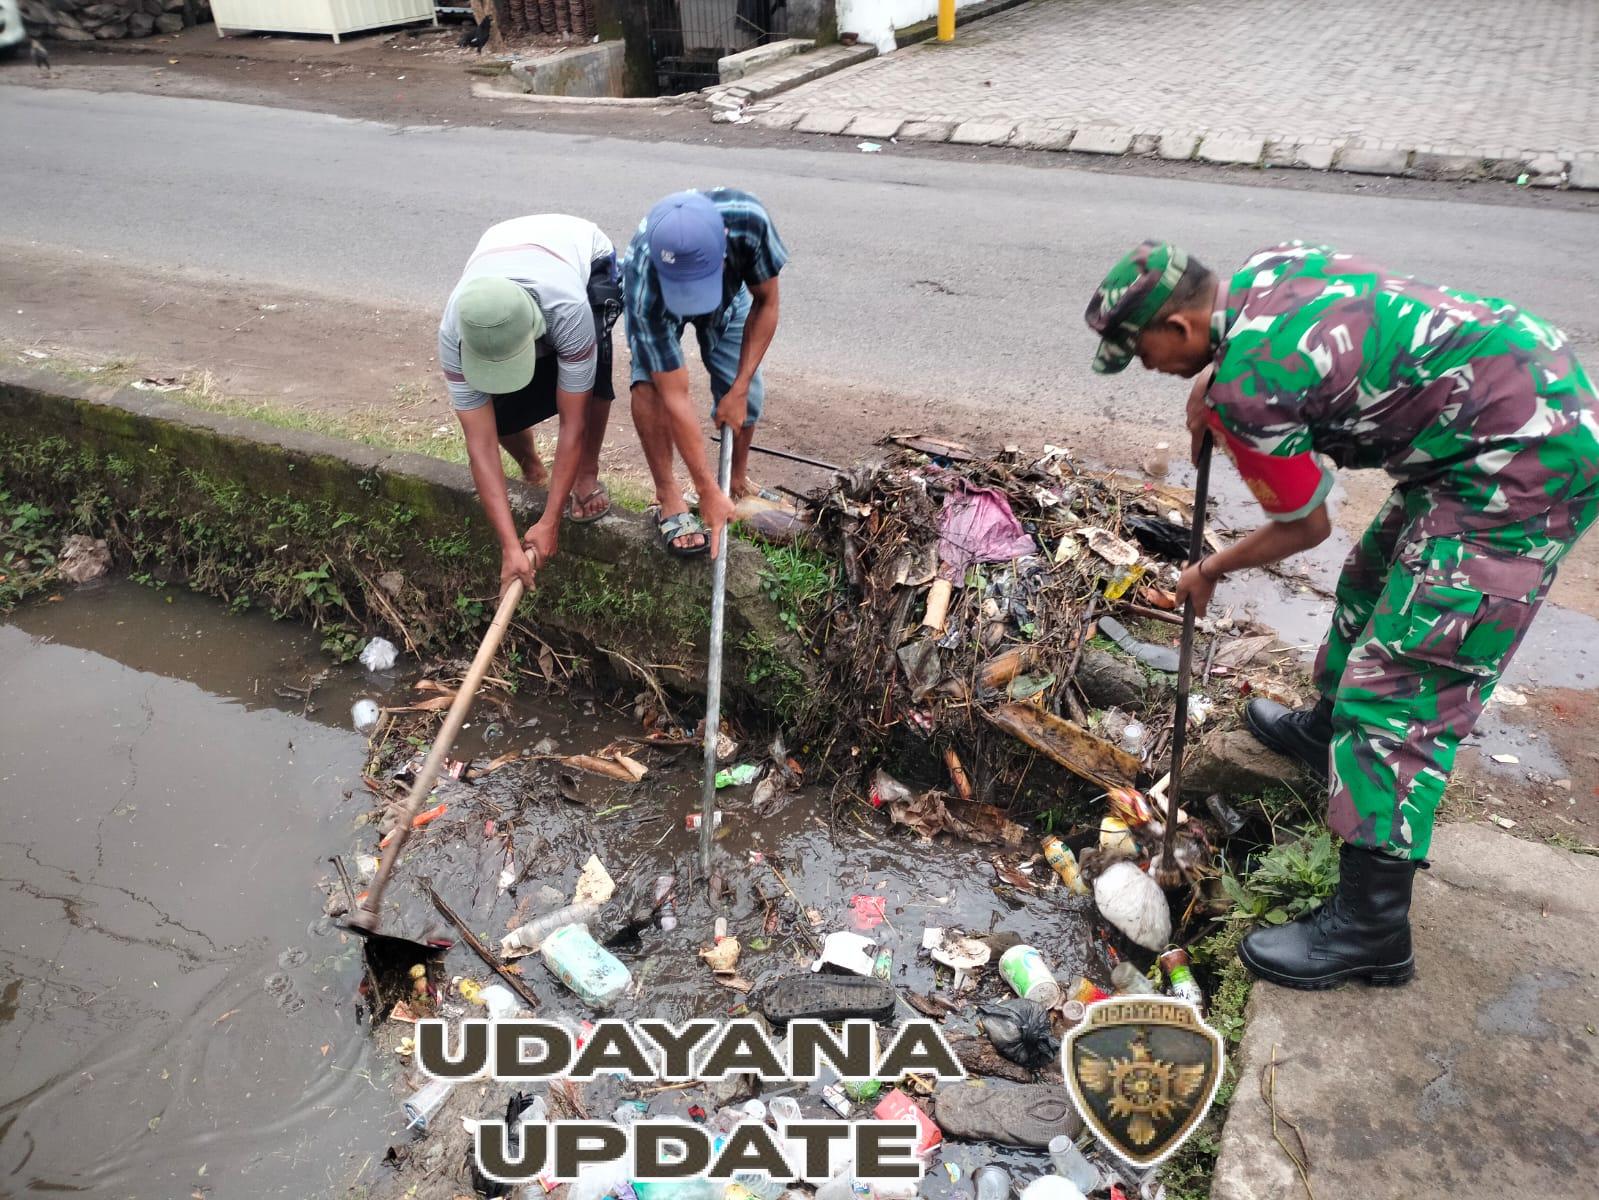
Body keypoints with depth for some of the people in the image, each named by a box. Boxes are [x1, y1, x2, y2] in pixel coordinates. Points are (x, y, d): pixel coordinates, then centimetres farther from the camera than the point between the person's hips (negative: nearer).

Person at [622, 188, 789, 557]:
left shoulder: (748, 219, -42)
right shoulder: (644, 289, -45)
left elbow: (766, 303, -22)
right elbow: (675, 398, -40)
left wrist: (738, 390, -24)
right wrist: (708, 492, -37)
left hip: (729, 293, 3)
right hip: (657, 301, -2)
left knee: (747, 393, -9)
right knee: (650, 383, -28)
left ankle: (738, 481, 19)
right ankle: (669, 498, -13)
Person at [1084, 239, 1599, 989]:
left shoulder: (1247, 389, -23)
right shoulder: (1267, 268, 1)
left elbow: (1306, 527, -8)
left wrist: (1211, 570, 8)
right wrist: (1211, 385, 11)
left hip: (1526, 467, -10)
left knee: (1401, 688, -10)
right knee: (1374, 579, 27)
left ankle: (1370, 928, -4)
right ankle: (1330, 730, 50)